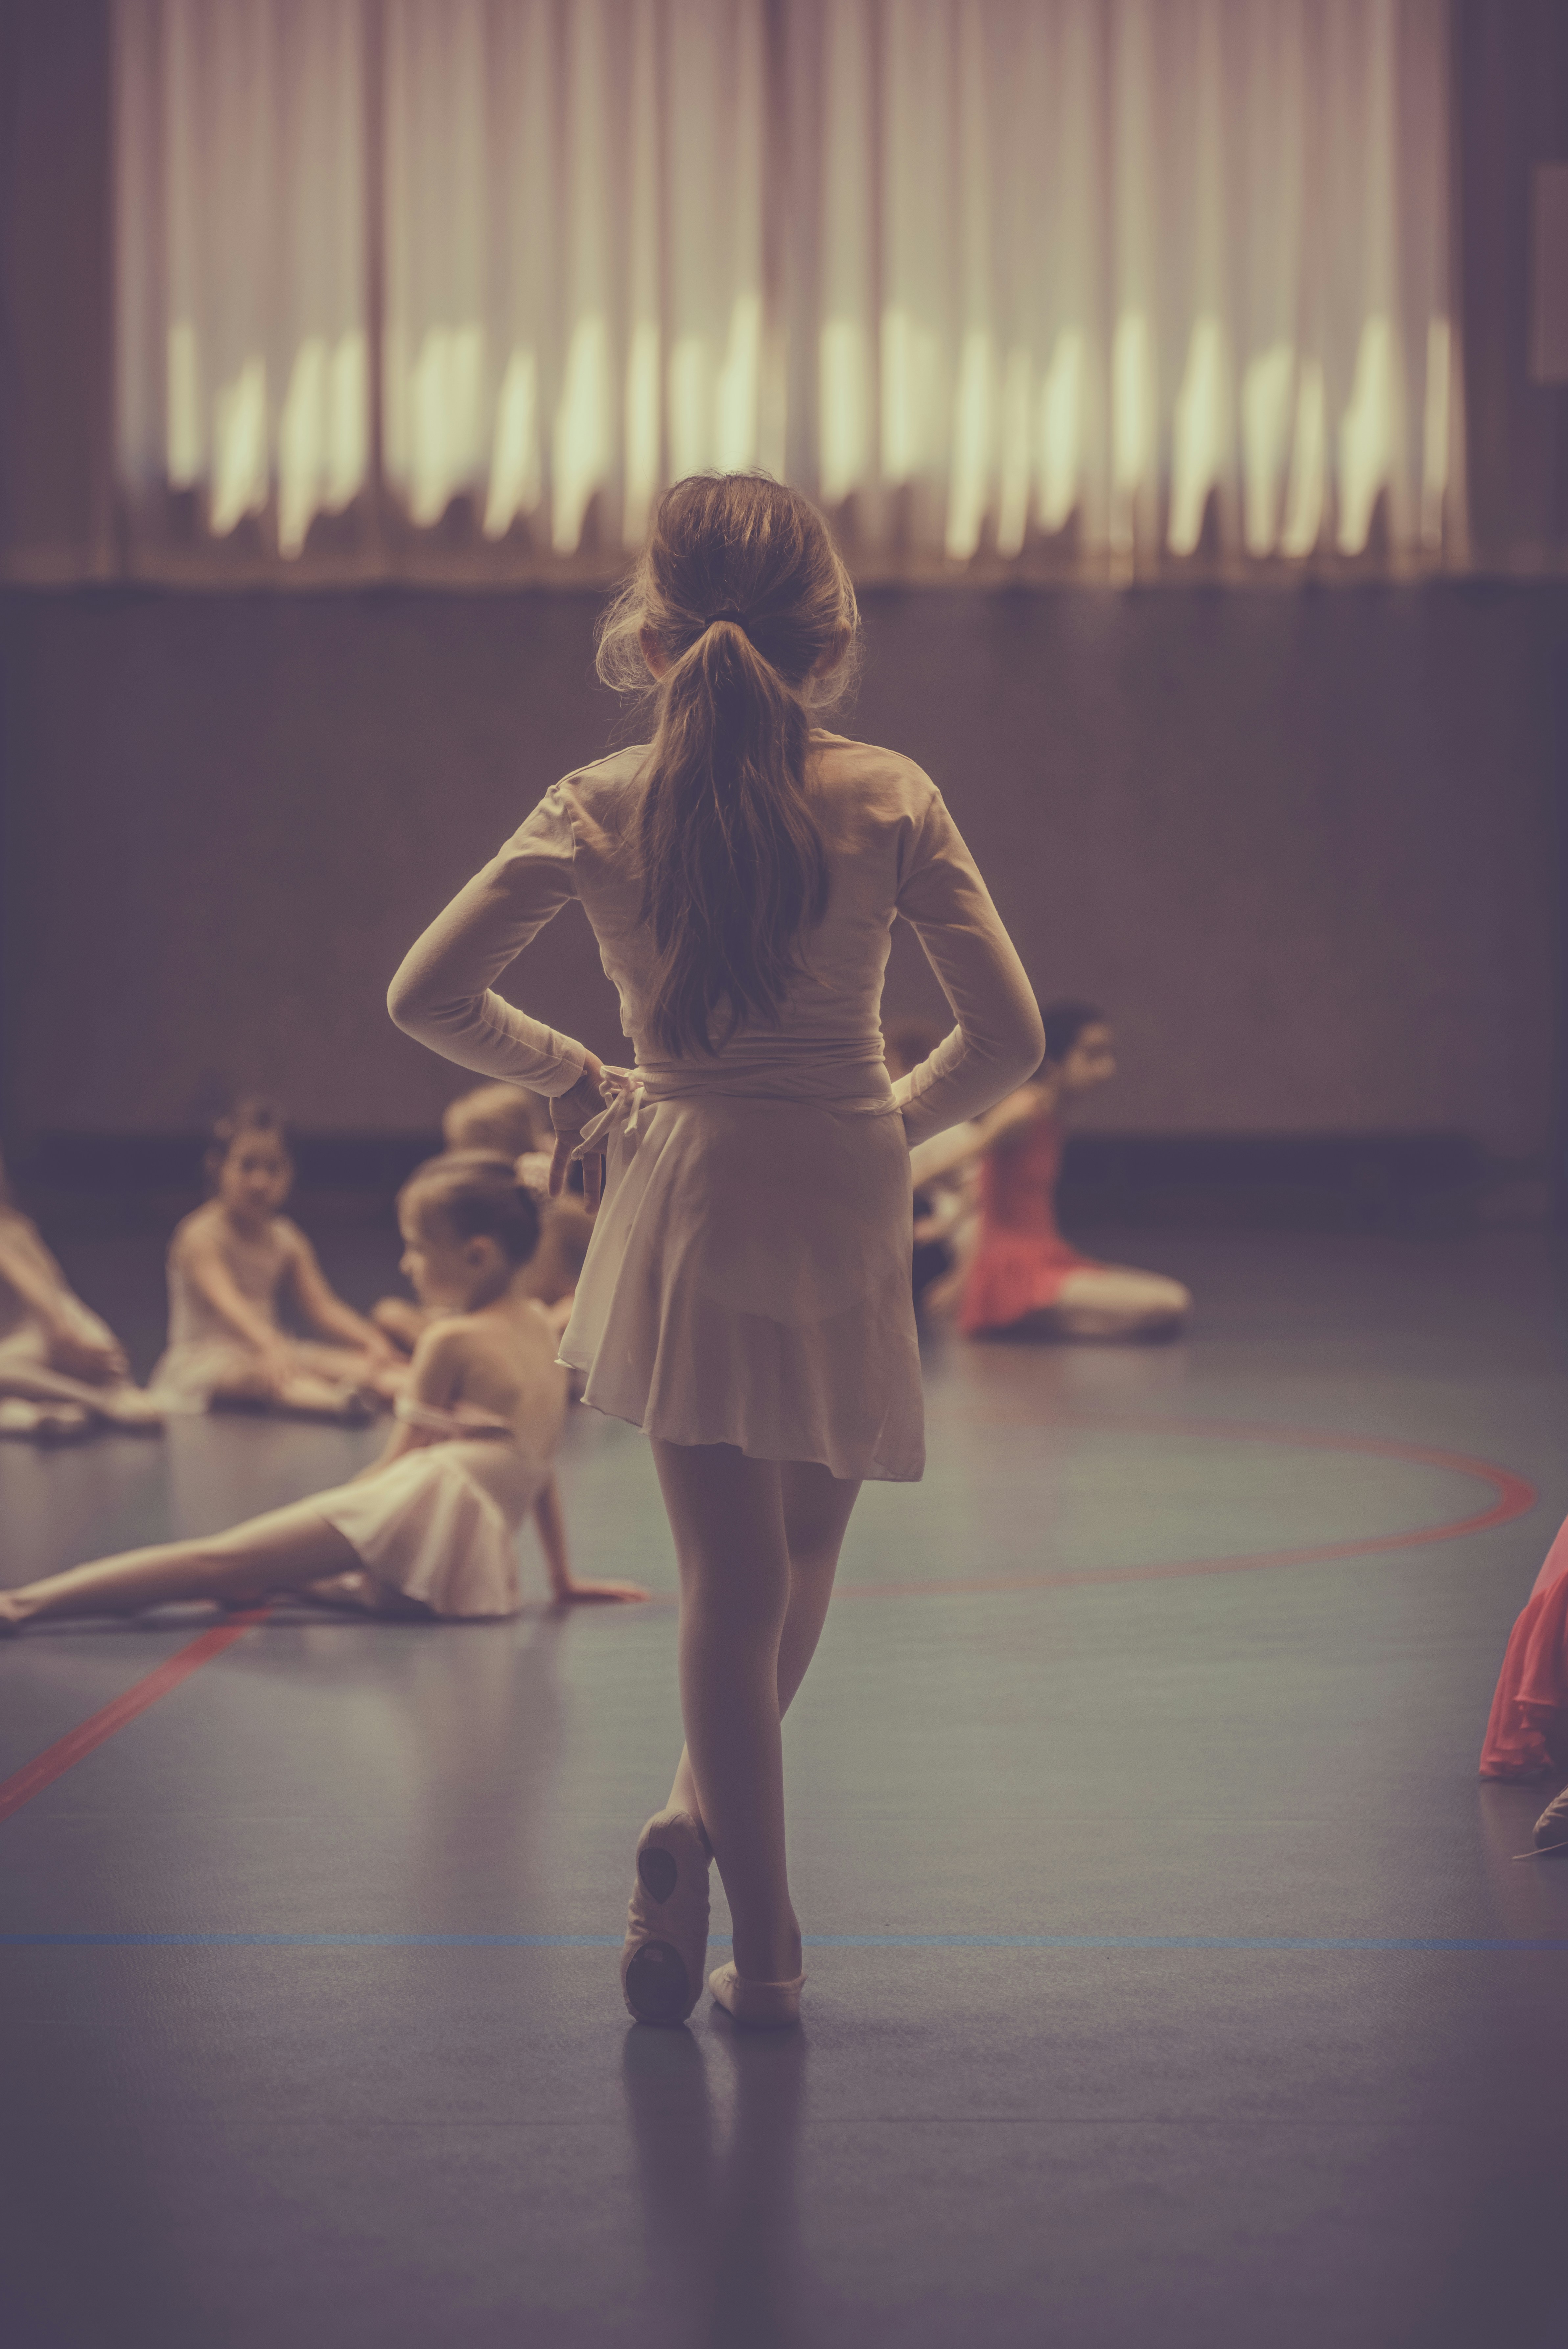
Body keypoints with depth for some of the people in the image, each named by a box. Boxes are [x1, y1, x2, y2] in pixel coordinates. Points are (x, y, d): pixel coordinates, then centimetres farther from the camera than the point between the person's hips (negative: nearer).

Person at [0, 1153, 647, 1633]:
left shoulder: (452, 1340, 1)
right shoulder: (541, 1329, 21)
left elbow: (400, 1461, 4)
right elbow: (540, 1463, 27)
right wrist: (562, 1577, 32)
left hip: (418, 1508, -8)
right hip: (482, 1567, 8)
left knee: (217, 1561, -16)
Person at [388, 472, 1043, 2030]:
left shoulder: (599, 811, -4)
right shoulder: (888, 800, -6)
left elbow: (427, 995, -2)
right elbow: (1006, 1038, -8)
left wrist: (575, 1084, 13)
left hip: (684, 1198, 1)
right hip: (844, 1205, -1)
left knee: (731, 1585, 6)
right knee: (801, 1560, 20)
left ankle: (766, 1946, 1)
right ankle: (704, 1820, 10)